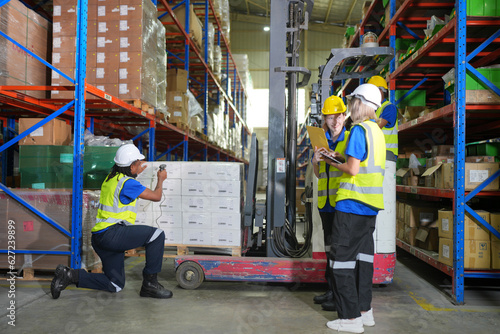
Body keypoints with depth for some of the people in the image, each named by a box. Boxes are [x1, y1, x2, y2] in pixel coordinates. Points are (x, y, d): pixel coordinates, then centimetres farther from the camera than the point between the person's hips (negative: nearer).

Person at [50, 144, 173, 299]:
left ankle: (70, 275, 9)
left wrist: (135, 174, 51)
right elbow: (156, 196, -4)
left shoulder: (111, 178, 16)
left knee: (115, 285, 16)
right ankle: (150, 283, -11)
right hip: (111, 233, -10)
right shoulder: (128, 183, -12)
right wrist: (161, 179, 15)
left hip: (100, 237, 10)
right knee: (157, 235, -16)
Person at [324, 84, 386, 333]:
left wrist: (334, 163, -1)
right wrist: (342, 156, 18)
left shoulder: (359, 130, -12)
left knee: (342, 258, -3)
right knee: (363, 256, 14)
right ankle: (365, 310, 23)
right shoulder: (377, 132, 15)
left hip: (352, 203, -9)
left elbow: (353, 169, -17)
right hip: (370, 204, 9)